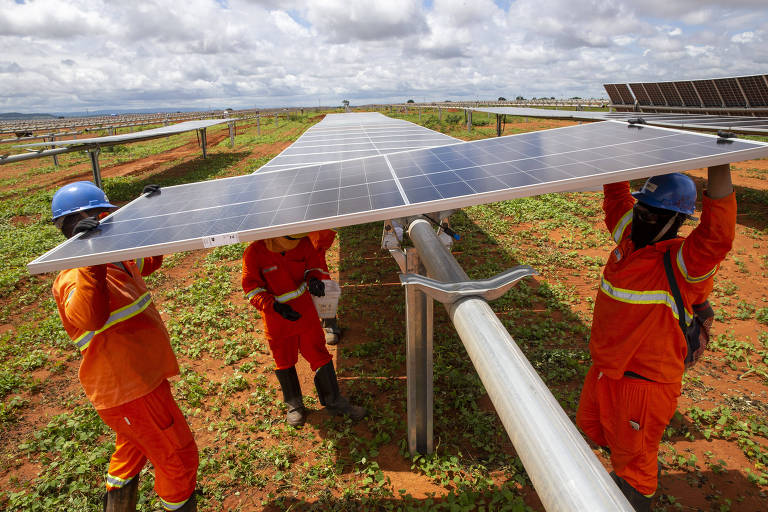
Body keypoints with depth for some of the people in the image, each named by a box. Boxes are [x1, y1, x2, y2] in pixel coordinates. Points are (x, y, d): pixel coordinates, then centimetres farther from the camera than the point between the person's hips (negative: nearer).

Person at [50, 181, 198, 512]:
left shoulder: (116, 259, 6)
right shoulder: (73, 277, -22)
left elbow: (149, 259, 25)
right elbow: (89, 318, -42)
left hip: (142, 375, 10)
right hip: (126, 388, -10)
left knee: (132, 451, 28)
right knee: (178, 457, 5)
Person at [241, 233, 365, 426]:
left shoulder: (303, 244, -12)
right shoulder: (254, 253, -18)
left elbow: (315, 265, 3)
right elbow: (252, 288, -12)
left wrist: (314, 279, -21)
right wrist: (275, 306, -26)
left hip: (305, 313, 2)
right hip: (277, 320, -1)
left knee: (320, 355, 9)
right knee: (284, 361, 16)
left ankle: (334, 401, 28)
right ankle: (294, 404, 39)